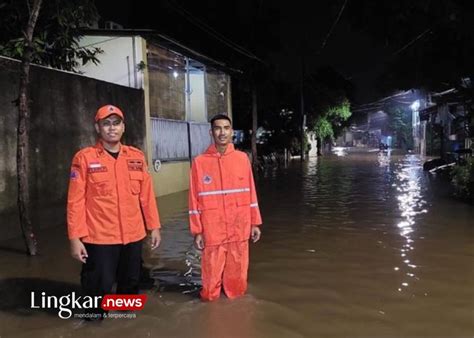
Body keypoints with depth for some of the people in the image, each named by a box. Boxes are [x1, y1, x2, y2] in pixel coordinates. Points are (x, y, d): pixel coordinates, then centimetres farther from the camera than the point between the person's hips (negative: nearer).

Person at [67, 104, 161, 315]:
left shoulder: (136, 157, 5)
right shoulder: (84, 158, -6)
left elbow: (146, 194, 9)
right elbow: (75, 201, -7)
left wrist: (154, 226, 8)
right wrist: (75, 237, -11)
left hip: (133, 235, 4)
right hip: (99, 237, -4)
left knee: (130, 284, 17)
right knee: (100, 288, 3)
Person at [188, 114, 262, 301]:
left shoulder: (242, 158, 4)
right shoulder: (200, 162, -3)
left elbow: (250, 192, 8)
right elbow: (195, 199, -1)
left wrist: (254, 223, 8)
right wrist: (197, 231, -2)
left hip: (239, 229, 2)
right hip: (212, 231, -2)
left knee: (237, 275, 12)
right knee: (212, 277, 3)